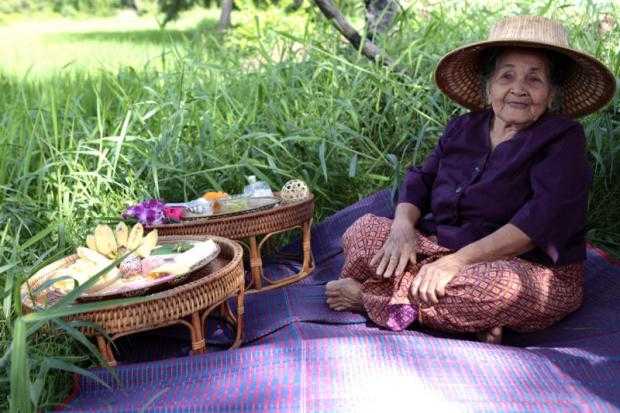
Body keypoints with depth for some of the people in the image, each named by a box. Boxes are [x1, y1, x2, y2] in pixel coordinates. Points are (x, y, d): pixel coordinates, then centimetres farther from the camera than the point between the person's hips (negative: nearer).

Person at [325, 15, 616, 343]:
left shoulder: (563, 139, -8)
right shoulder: (463, 128, 10)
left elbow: (543, 218, -21)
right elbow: (421, 178, 8)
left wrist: (459, 259, -29)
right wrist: (403, 226, -16)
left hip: (533, 270, -5)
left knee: (503, 286, -40)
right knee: (365, 229, -8)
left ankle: (368, 298, -19)